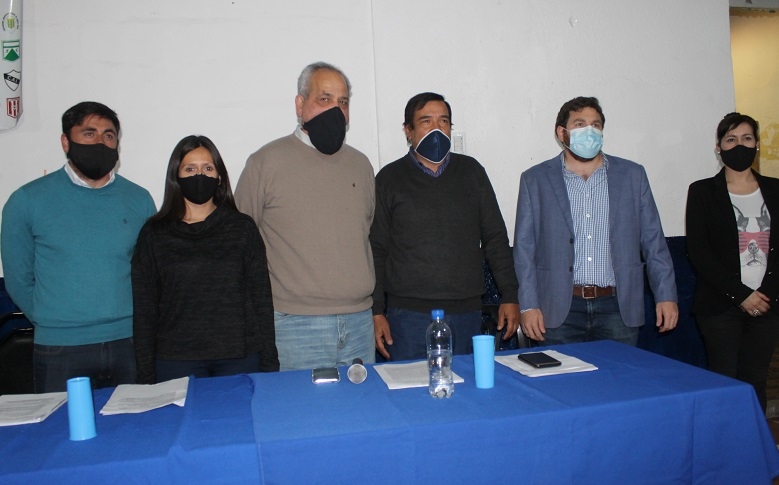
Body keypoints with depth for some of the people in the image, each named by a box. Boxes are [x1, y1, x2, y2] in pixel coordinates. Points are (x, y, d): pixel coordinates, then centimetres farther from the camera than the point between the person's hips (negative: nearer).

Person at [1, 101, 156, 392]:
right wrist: (55, 323, 6)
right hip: (60, 350, -1)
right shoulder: (27, 201, -2)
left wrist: (124, 322, 5)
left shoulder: (139, 200, 3)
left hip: (129, 344, 2)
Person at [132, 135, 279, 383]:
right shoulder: (153, 235, 5)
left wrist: (269, 363, 0)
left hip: (240, 358, 1)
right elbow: (144, 309, 5)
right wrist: (146, 376, 1)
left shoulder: (242, 228, 5)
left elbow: (261, 298, 4)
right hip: (176, 362, 0)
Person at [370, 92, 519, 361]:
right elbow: (376, 250, 2)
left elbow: (495, 237, 10)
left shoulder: (471, 171, 9)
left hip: (467, 311, 2)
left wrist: (509, 297, 5)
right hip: (409, 314, -2)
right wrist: (376, 311, -3)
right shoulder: (390, 178, 2)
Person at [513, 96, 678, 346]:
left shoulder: (632, 175, 9)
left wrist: (666, 296, 3)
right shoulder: (535, 179, 4)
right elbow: (524, 247, 2)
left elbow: (653, 241, 9)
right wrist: (528, 305, -4)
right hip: (560, 309, -1)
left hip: (619, 308, 2)